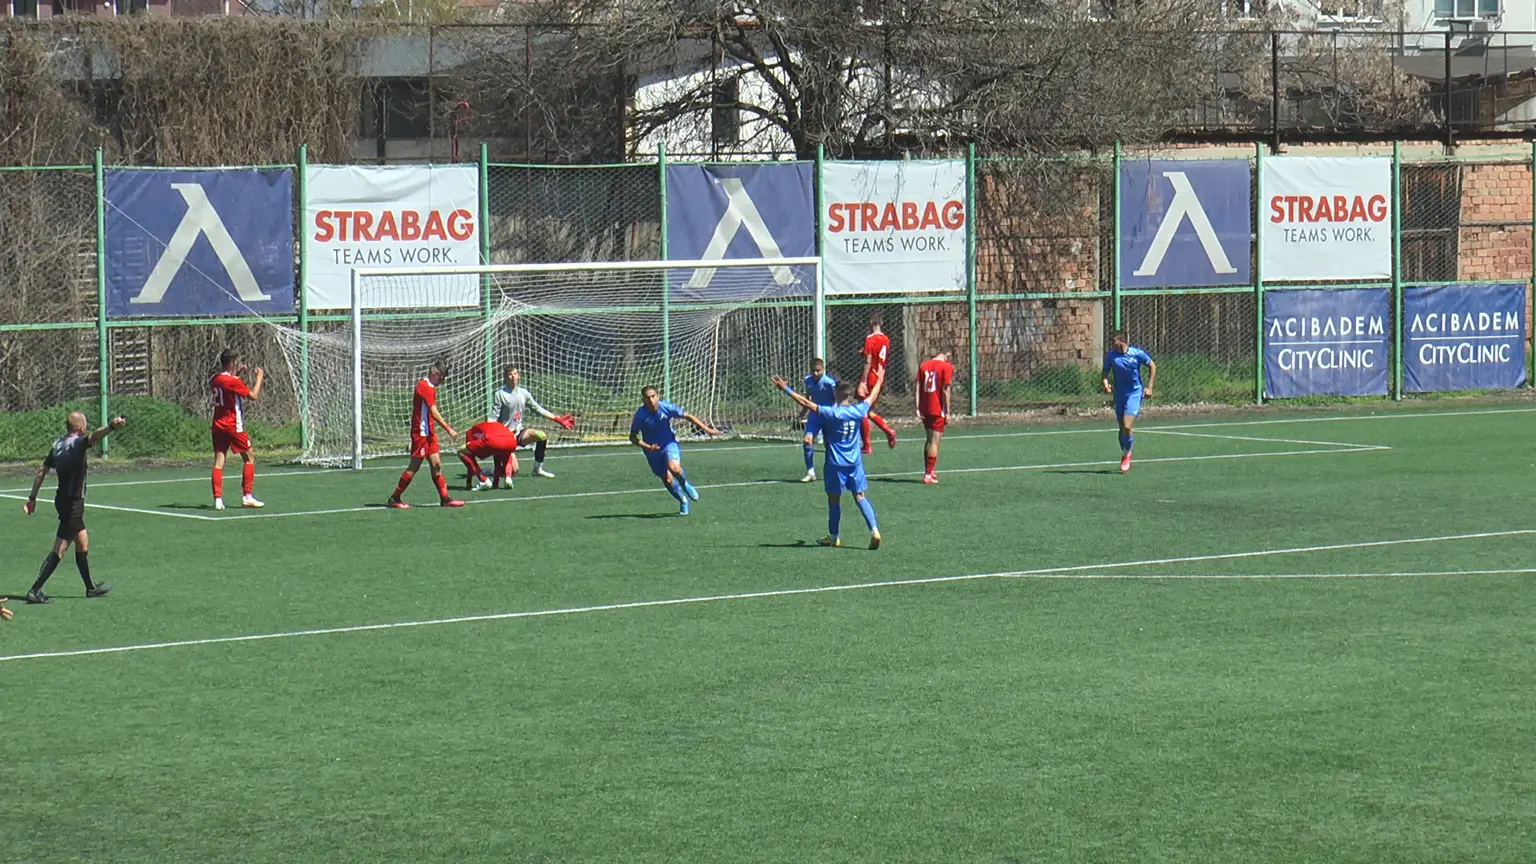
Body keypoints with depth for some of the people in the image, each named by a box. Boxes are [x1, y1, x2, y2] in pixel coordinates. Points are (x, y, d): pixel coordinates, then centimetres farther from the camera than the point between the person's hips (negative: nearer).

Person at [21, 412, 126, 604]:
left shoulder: (57, 445, 8)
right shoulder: (78, 443, -14)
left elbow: (41, 472, 10)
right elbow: (94, 436, -36)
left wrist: (32, 499, 16)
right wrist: (112, 427, -55)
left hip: (62, 500, 9)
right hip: (73, 503, -9)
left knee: (82, 542, 21)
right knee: (59, 549, -6)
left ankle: (90, 587, 32)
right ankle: (35, 591, -8)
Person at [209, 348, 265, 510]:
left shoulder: (215, 379, 6)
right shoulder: (233, 381, -16)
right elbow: (253, 396, -11)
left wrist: (237, 374, 21)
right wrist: (259, 377, 1)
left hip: (218, 425, 6)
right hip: (233, 426, -6)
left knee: (218, 462, 2)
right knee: (249, 459, 9)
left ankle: (217, 499, -6)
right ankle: (247, 496, 8)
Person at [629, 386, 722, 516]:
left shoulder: (666, 407, -18)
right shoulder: (641, 415, -19)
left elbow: (687, 416, -5)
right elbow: (633, 437, -9)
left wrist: (706, 428, -7)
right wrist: (647, 447, -25)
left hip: (669, 443, -1)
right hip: (653, 450, 1)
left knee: (674, 468, -29)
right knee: (667, 480, 3)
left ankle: (685, 484, 5)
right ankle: (683, 501, 31)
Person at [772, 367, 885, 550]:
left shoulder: (831, 413, -14)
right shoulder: (859, 411, -3)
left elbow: (806, 403, -15)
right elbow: (872, 397, 17)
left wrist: (786, 389, -9)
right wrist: (879, 380, 36)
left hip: (836, 463, -3)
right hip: (855, 462, 3)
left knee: (834, 498, 10)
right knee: (860, 496, 5)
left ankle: (833, 536, 20)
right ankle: (874, 529, -12)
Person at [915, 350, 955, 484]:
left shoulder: (923, 365, 8)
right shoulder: (947, 366, -7)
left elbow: (917, 388, 3)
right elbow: (945, 390, -12)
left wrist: (918, 408, 3)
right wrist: (947, 413, -8)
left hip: (925, 409, 5)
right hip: (938, 410, -5)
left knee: (930, 440, 19)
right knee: (934, 441, -1)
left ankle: (928, 471, 23)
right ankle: (928, 475, -3)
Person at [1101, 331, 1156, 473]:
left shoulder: (1137, 353, -12)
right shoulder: (1110, 355, -6)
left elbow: (1152, 366, 2)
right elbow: (1106, 371, 6)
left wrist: (1149, 387, -2)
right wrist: (1105, 383, -17)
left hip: (1134, 393, -3)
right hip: (1119, 394, 3)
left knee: (1127, 427, -16)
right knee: (1122, 428, 10)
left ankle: (1125, 455, 7)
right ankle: (1126, 454, 31)